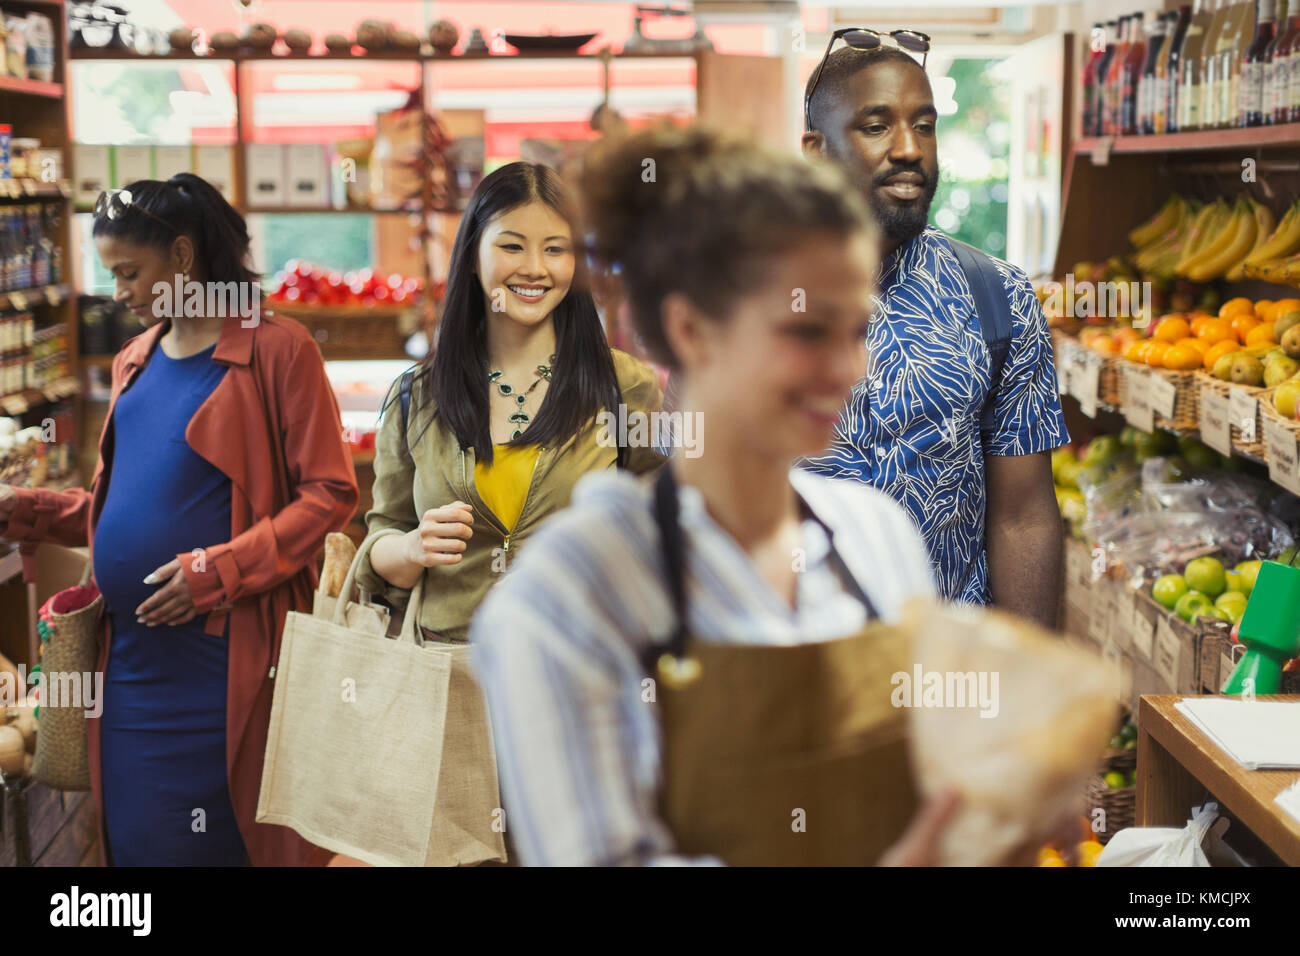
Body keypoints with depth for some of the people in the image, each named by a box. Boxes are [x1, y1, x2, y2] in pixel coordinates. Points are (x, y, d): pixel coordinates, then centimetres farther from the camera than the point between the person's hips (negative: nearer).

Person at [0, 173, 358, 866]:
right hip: (131, 659, 7)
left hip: (222, 664, -6)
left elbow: (331, 493, -12)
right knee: (136, 841, 12)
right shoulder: (134, 362, 15)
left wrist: (216, 571, -18)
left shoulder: (277, 351, -7)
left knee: (218, 842, 2)